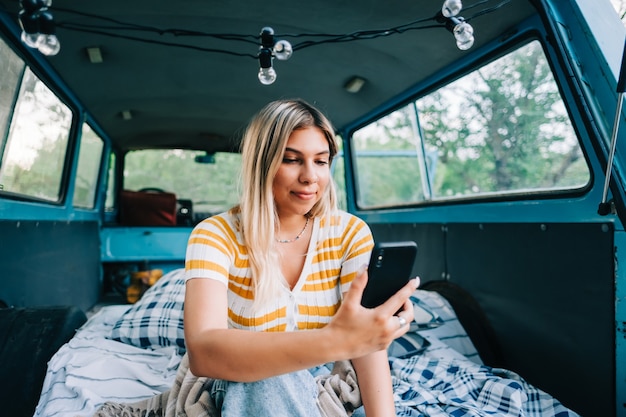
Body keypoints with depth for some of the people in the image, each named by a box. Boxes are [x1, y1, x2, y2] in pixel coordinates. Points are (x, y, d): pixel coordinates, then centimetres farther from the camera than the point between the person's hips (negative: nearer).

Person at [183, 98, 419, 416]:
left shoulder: (350, 233, -7)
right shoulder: (216, 235, -15)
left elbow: (368, 344, -14)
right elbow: (201, 352, -31)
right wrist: (334, 341, -44)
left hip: (326, 388, 3)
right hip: (245, 390, -2)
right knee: (267, 383, -33)